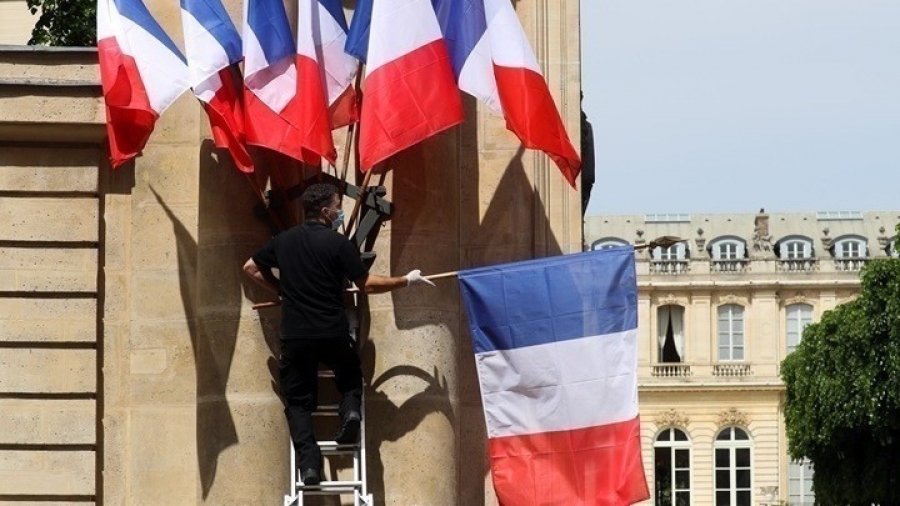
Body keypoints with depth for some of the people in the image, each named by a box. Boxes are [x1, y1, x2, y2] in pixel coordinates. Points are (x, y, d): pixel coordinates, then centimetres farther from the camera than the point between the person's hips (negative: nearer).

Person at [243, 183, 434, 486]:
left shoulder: (284, 240, 7)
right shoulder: (337, 243, -6)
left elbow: (251, 268, 20)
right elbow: (367, 285, -5)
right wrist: (406, 281, 6)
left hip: (295, 335, 2)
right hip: (332, 333, -2)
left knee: (298, 402, 7)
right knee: (350, 377, 27)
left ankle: (308, 462, -11)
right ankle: (350, 411, -3)